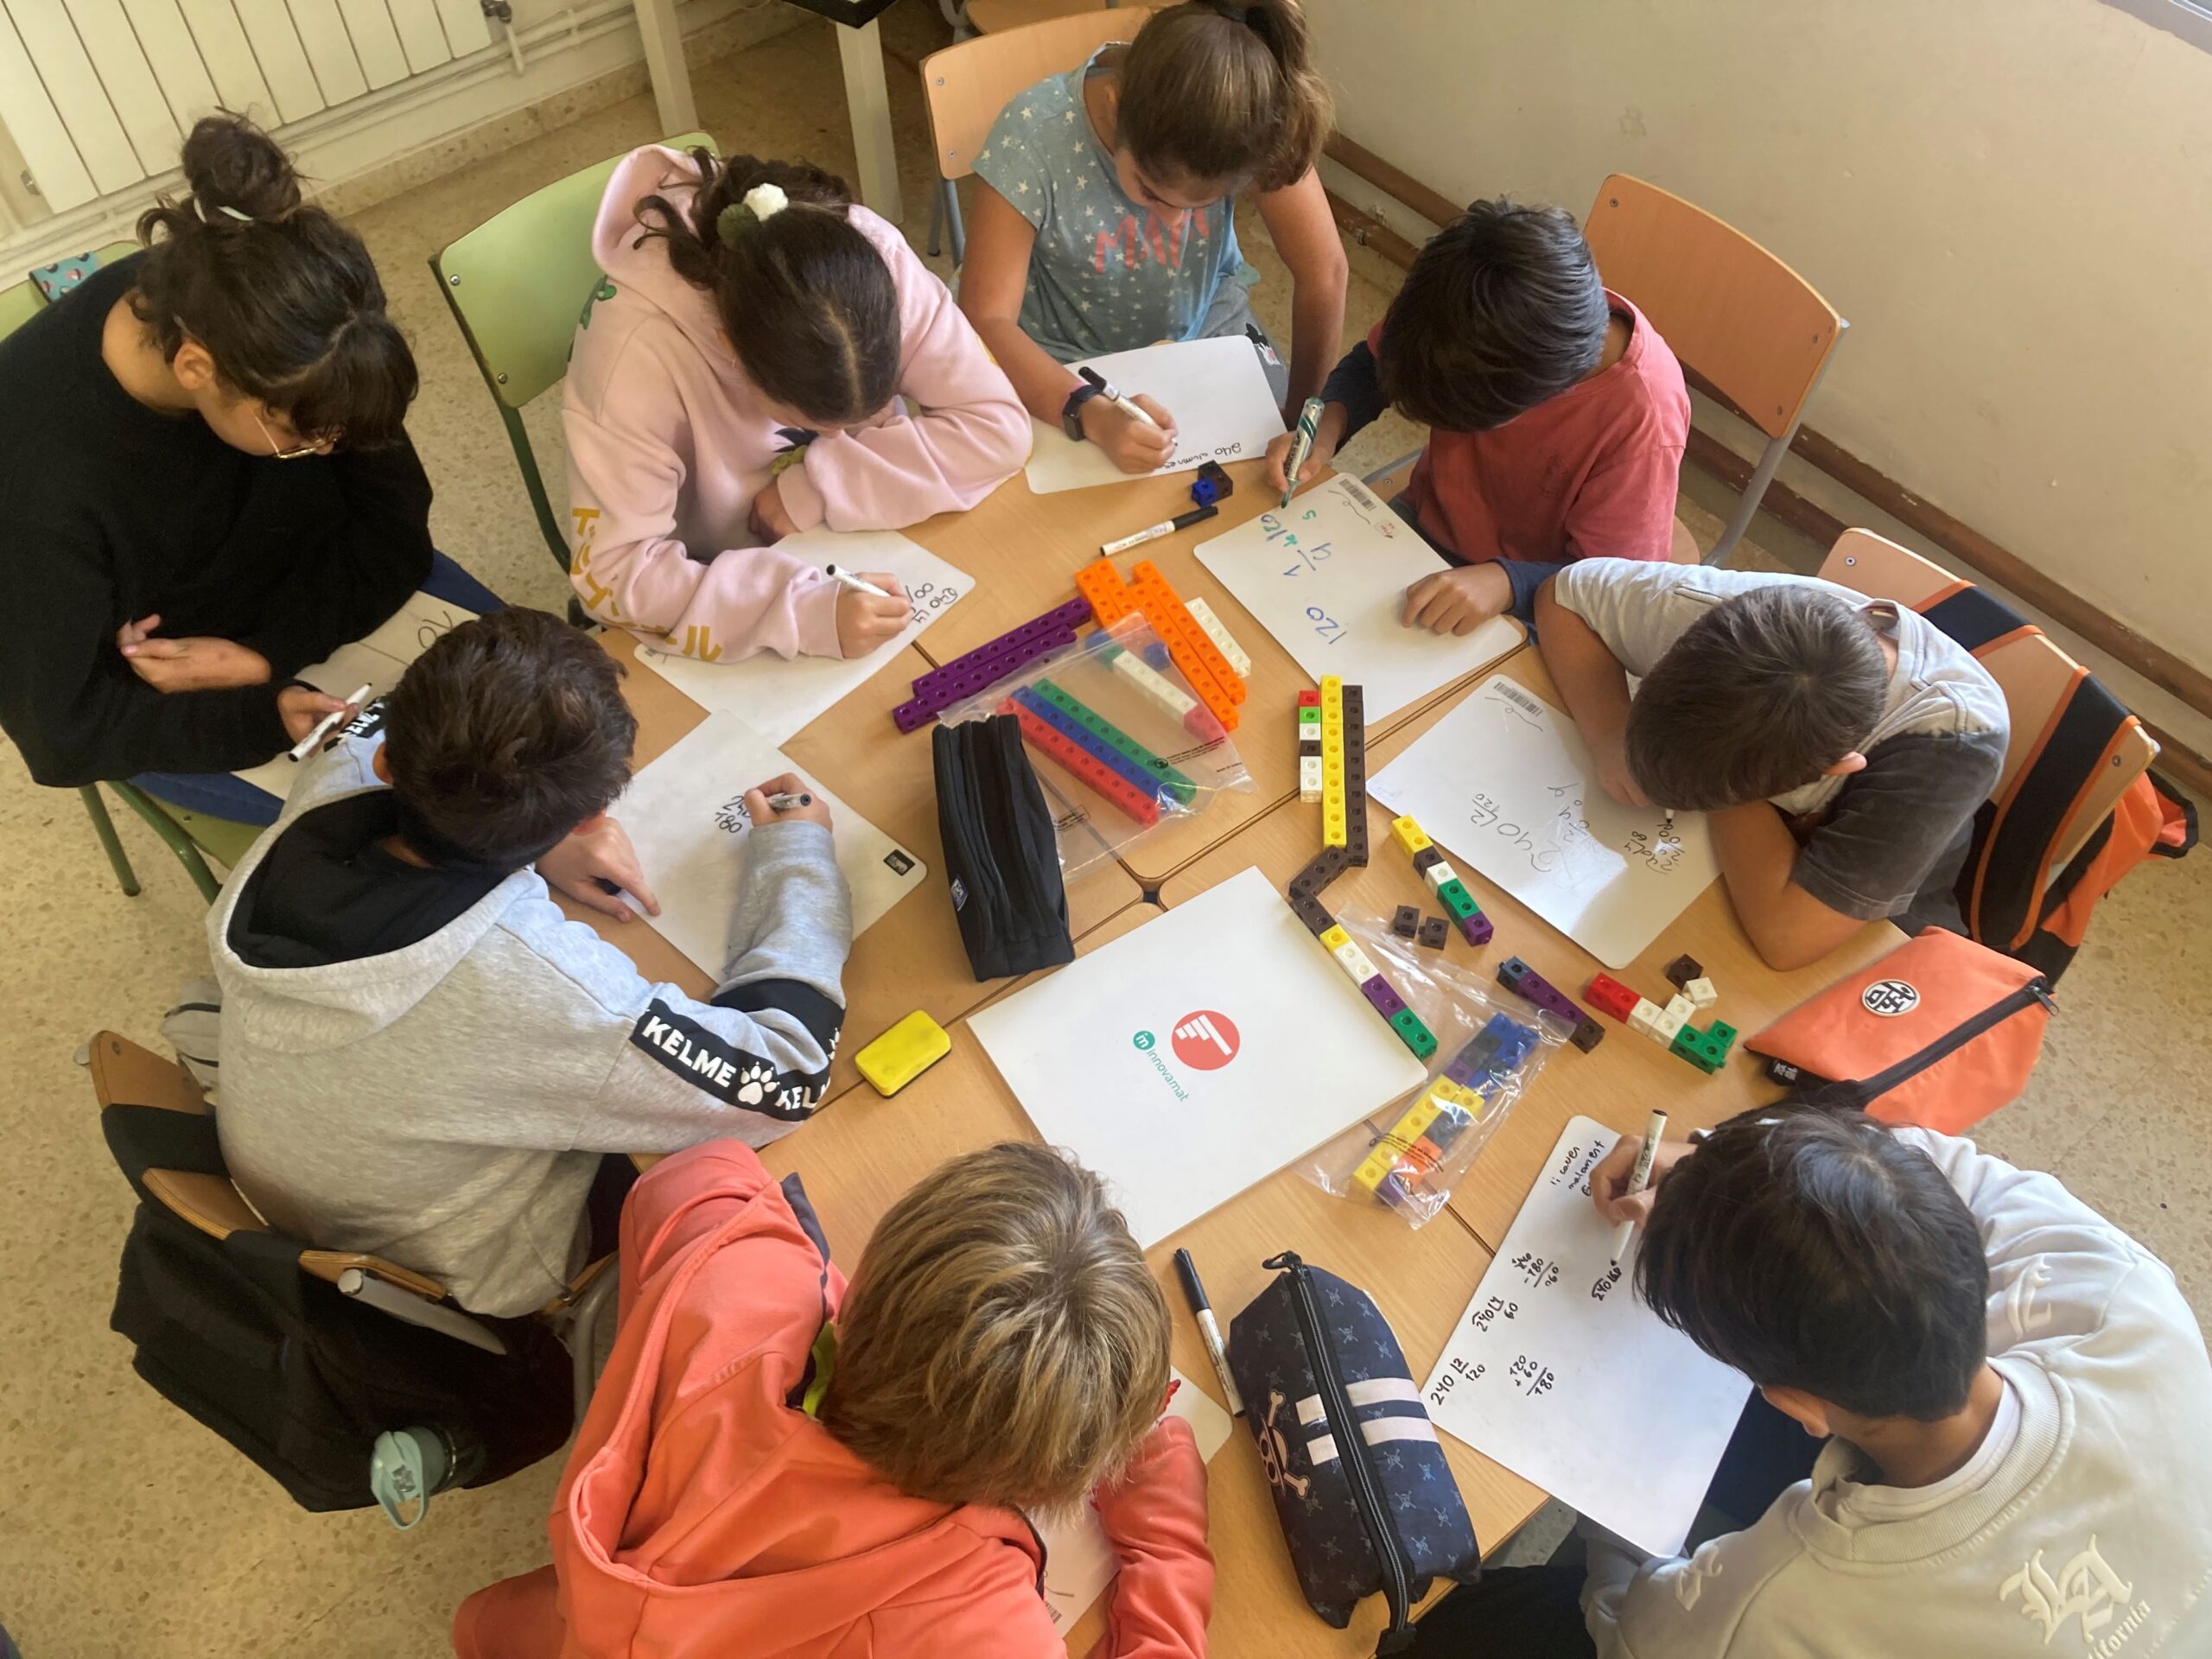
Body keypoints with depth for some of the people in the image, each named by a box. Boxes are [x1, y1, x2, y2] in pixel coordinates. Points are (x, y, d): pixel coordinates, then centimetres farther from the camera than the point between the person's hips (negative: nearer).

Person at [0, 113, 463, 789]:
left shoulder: (278, 330, -27)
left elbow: (394, 522, -15)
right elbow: (64, 733, -24)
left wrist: (265, 655, -25)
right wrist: (261, 715, -33)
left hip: (301, 573, 4)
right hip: (154, 698, -4)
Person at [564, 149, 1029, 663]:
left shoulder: (872, 256, -25)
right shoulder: (638, 345, -32)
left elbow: (997, 427, -20)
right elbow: (610, 571, -32)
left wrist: (820, 488, -26)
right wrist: (807, 610, -42)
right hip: (719, 580, -3)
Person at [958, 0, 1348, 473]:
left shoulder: (1252, 121, -26)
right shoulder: (1033, 138, -31)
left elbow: (1324, 273, -16)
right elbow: (985, 321, -28)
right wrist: (1092, 415, -44)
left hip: (1207, 329, 2)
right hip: (1070, 364, -2)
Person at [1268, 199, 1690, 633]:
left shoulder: (1644, 417, -34)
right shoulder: (1470, 308, -22)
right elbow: (1372, 365, -1)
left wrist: (1505, 582, -41)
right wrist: (1327, 427, -21)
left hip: (1522, 609, -4)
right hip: (1423, 521, 5)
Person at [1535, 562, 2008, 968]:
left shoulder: (1953, 740, -38)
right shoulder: (1702, 605, -29)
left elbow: (1787, 933, -41)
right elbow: (1562, 595, -10)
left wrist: (1713, 770, -32)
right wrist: (1610, 737, -27)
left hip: (1862, 933, -4)